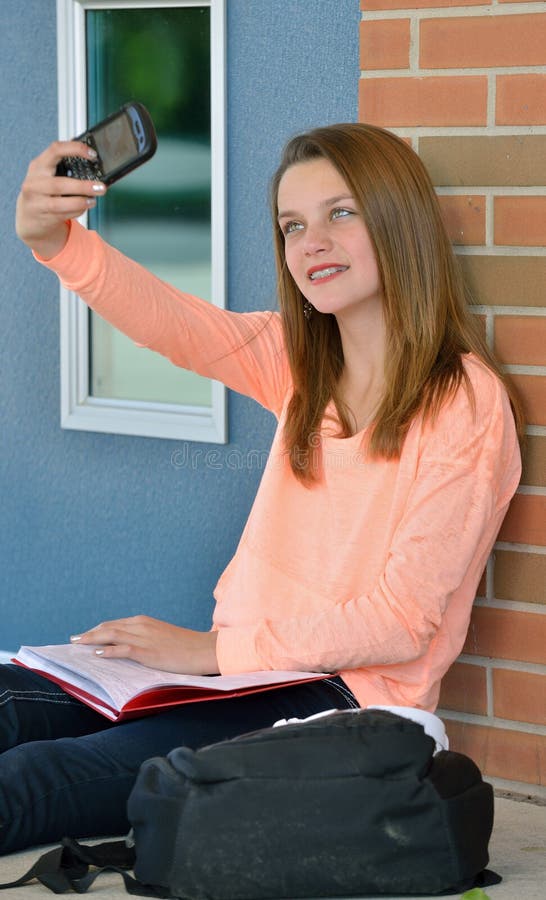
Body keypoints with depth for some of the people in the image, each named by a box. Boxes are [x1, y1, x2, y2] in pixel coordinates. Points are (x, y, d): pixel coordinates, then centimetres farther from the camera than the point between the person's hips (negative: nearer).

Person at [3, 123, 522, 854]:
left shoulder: (466, 403, -9)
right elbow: (170, 322, -8)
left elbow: (403, 622, -13)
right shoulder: (301, 362, 11)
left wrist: (214, 649, -17)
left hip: (349, 698, -7)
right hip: (250, 668, 7)